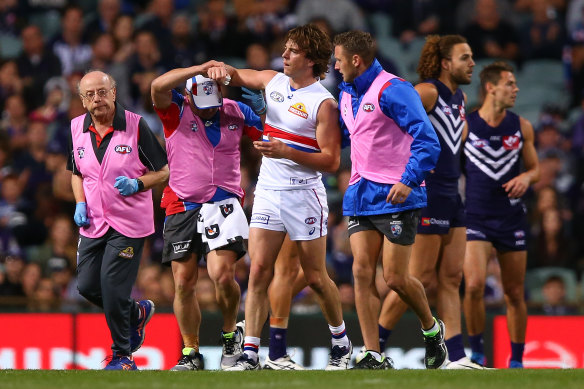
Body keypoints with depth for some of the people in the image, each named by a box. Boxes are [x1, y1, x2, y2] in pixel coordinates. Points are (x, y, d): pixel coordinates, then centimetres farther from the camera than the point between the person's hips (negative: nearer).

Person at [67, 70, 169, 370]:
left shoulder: (134, 125, -11)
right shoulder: (77, 129, 4)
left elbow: (163, 170, -5)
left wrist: (137, 184, -22)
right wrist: (80, 203, 4)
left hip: (129, 223, -6)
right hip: (94, 222, 6)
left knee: (113, 288, -11)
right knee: (87, 286, 5)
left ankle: (123, 356, 7)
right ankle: (137, 313, 34)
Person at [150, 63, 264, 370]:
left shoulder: (237, 112, 6)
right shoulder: (176, 111, -1)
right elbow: (158, 86, -21)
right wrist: (201, 68, -24)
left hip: (223, 204, 0)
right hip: (182, 207, 0)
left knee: (222, 274, -17)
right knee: (183, 283, 1)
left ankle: (231, 332, 9)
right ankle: (191, 353, 14)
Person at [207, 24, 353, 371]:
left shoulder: (323, 103, -12)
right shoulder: (273, 81, 6)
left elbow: (331, 160, -15)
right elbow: (236, 76, 23)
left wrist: (285, 152, -24)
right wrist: (223, 70, -2)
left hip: (304, 195, -5)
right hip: (268, 191, 5)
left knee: (315, 277, 5)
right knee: (259, 271, -5)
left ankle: (341, 342, 26)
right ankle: (250, 353, -7)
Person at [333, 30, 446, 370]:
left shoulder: (392, 90, -13)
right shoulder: (346, 96, 14)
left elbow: (428, 140, -18)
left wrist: (408, 182, -25)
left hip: (396, 197, -7)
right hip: (360, 197, 7)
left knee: (395, 277, -6)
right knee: (362, 272, -4)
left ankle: (432, 329, 22)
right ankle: (374, 357, -3)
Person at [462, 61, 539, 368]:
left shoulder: (522, 127, 4)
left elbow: (535, 167, 14)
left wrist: (526, 177, -8)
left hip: (512, 217, 3)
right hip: (475, 216, -3)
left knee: (514, 294, 6)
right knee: (474, 285, -19)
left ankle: (516, 360, 18)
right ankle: (476, 351, -3)